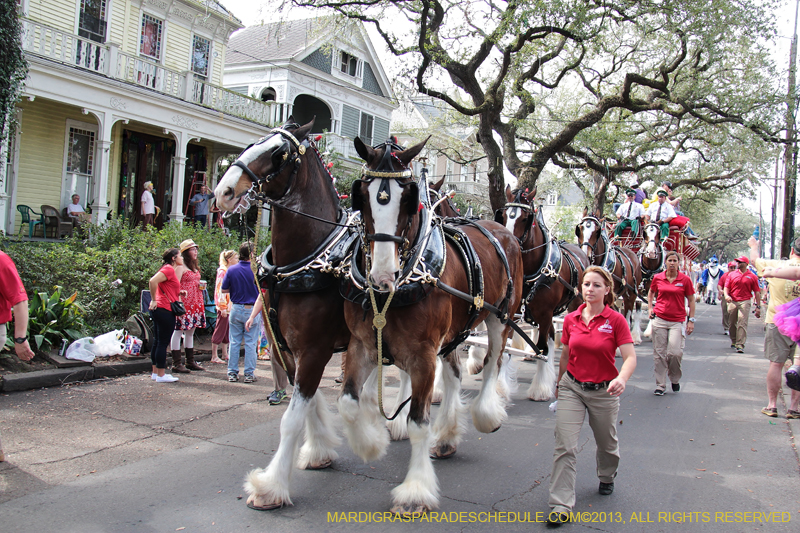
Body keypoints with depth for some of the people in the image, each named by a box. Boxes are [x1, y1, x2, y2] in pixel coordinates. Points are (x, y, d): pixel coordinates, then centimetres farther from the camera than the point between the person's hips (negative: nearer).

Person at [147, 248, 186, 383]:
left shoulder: (170, 269, 19)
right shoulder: (169, 269, -12)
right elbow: (153, 281, -26)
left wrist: (178, 293, 12)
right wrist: (154, 300, -20)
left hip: (159, 310, 11)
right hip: (165, 310, -11)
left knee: (157, 342, 14)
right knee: (163, 342, -6)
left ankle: (156, 372, 21)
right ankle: (161, 375, -2)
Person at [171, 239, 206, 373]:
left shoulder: (194, 267, 18)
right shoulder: (181, 267, -9)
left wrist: (201, 286, 7)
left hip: (195, 303, 9)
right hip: (184, 303, -9)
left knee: (190, 331, 13)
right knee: (178, 331, -4)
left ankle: (190, 361, 20)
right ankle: (177, 363, -3)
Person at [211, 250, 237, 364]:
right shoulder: (222, 271, -11)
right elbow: (220, 290, -16)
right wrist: (222, 307, -20)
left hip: (230, 306, 9)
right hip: (224, 306, -9)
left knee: (227, 330, 12)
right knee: (220, 330, -5)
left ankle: (225, 354, 19)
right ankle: (214, 356, 0)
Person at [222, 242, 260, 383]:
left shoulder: (231, 270, -4)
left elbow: (224, 289, 2)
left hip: (235, 309, 2)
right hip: (251, 309, -2)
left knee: (234, 342, 10)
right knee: (250, 343, 4)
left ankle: (232, 373, 14)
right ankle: (249, 374, 7)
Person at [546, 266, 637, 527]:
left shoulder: (616, 320, -12)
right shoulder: (571, 320, -1)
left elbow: (630, 357, -18)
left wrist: (622, 378, -37)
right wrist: (559, 385, 18)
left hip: (604, 391, -1)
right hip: (572, 387, 2)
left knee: (607, 443, 20)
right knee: (565, 446, -8)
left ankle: (607, 477, 52)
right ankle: (561, 505, -2)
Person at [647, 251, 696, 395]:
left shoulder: (685, 279, -1)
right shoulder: (657, 278, 3)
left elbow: (691, 300, 5)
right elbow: (651, 293, 21)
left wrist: (691, 320, 1)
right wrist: (650, 308, 8)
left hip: (678, 321, -1)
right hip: (660, 319, 2)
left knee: (675, 352, -10)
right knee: (659, 353, 2)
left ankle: (675, 379, 18)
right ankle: (660, 385, 12)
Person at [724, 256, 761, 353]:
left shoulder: (752, 276, 4)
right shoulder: (731, 274, 10)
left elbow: (757, 292, 5)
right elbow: (726, 287, 9)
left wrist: (758, 307, 2)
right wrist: (726, 295, -14)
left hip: (745, 302, -3)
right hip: (732, 301, 3)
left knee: (742, 323, -12)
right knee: (731, 323, 11)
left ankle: (740, 344, -14)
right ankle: (734, 341, 29)